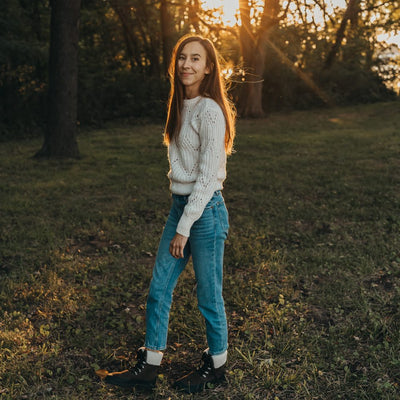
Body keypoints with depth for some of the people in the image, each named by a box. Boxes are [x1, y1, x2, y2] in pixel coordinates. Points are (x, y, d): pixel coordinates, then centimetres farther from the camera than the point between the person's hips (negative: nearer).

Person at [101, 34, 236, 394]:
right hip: (179, 204, 8)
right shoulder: (181, 106, 11)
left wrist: (185, 228, -16)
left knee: (208, 296, 7)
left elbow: (208, 175, -18)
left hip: (205, 210, -8)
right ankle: (149, 365, 23)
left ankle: (217, 366, 27)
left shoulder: (209, 111, -15)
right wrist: (179, 221, 15)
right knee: (159, 289, 11)